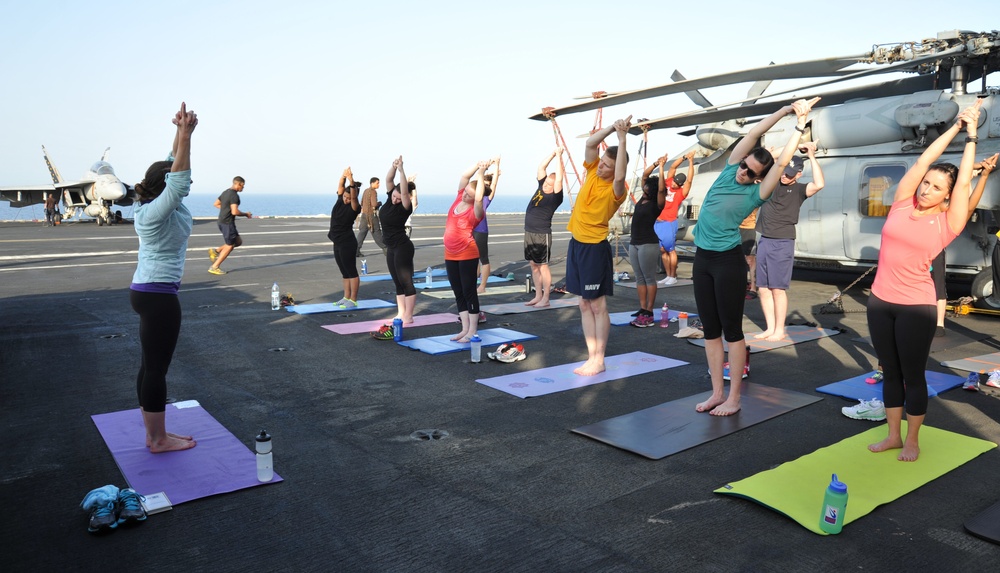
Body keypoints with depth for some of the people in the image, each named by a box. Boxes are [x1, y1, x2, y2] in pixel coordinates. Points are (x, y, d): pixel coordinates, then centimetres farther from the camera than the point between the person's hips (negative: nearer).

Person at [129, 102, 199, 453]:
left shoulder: (154, 207, 10)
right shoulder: (156, 211, -16)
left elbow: (173, 168, 16)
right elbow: (179, 179, -27)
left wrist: (181, 134, 12)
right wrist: (185, 135, -30)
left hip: (147, 292, 10)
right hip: (158, 296, -10)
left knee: (151, 366, 14)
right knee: (156, 368, -2)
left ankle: (155, 434, 24)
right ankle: (159, 440, 7)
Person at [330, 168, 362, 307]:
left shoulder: (354, 207, -13)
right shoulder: (340, 201, 6)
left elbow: (354, 197, -31)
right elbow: (340, 187, -4)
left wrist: (352, 181, -43)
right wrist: (343, 176, -23)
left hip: (348, 244, -8)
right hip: (338, 243, 8)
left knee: (351, 271, -3)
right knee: (345, 272, 14)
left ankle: (353, 300, 1)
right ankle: (346, 297, 21)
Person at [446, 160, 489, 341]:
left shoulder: (476, 210, -14)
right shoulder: (459, 198, 5)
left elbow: (479, 199, -34)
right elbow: (465, 176, 6)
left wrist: (481, 174, -25)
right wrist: (478, 165, -6)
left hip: (468, 254, -7)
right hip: (450, 254, 8)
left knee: (469, 292, -1)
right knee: (458, 293, 10)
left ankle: (472, 331, 6)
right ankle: (465, 329, 18)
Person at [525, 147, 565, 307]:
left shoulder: (556, 197, -12)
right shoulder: (541, 186, 7)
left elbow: (559, 178, -22)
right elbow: (541, 167, 9)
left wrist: (559, 156, -16)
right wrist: (553, 153, 1)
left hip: (542, 234, -8)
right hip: (529, 232, 8)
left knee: (543, 265, -4)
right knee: (534, 265, 11)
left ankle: (545, 299, 2)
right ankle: (538, 296, 20)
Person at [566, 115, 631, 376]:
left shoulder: (616, 188, -15)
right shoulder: (592, 171, 4)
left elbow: (620, 177, -36)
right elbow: (590, 143, -4)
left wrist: (622, 138, -34)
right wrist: (613, 127, -16)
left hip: (595, 247, -7)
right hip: (577, 243, 8)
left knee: (597, 305, -2)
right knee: (585, 304, 10)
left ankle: (599, 361, 6)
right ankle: (591, 356, 17)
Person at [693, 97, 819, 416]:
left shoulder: (756, 193, -4)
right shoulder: (730, 170, 9)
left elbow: (782, 161, -11)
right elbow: (755, 133, 4)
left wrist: (800, 124, -6)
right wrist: (785, 110, 4)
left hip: (729, 260, -5)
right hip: (702, 258, 5)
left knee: (732, 329, 0)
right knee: (710, 329, 8)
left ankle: (734, 398, 8)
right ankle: (717, 392, 17)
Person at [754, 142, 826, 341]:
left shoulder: (799, 189, -2)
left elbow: (819, 184, -21)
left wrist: (811, 156, -18)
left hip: (782, 244, -5)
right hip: (764, 241, 5)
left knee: (778, 288, -4)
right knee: (763, 288, 6)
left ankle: (779, 330, 5)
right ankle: (770, 328, 16)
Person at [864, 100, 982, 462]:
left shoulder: (947, 222, -4)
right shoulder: (902, 204, 4)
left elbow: (964, 180, -2)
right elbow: (924, 160, 4)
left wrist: (971, 136, 8)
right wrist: (955, 126, 11)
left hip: (916, 306, -3)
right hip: (880, 301, 4)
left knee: (913, 375, 6)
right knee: (890, 372, 13)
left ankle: (913, 441, 21)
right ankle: (893, 436, 25)